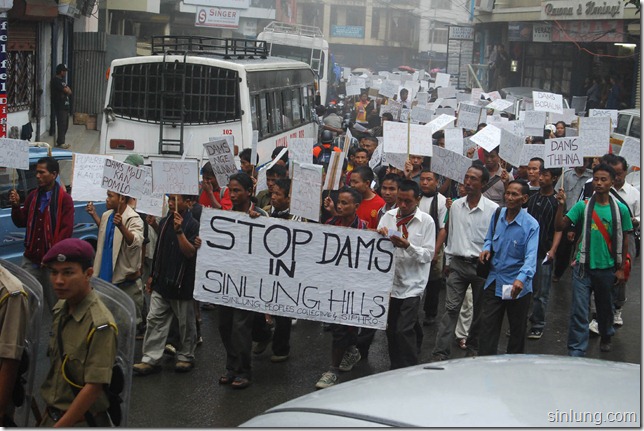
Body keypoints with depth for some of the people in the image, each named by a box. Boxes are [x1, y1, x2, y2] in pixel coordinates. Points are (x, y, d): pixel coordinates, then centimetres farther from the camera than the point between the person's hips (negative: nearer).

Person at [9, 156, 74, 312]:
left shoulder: (64, 198, -5)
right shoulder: (33, 196, 12)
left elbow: (67, 229, -10)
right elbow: (21, 222, 13)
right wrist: (16, 206, -5)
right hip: (31, 259, 5)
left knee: (55, 303, 3)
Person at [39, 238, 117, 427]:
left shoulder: (100, 325, -22)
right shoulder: (60, 309, 0)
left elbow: (93, 387, -22)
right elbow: (56, 367, 8)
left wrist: (58, 426, -19)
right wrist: (49, 408, 7)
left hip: (80, 421, -6)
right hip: (51, 415, 6)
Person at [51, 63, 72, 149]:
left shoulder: (62, 80, 20)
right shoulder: (56, 80, -10)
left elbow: (69, 92, 13)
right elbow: (67, 91, -14)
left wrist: (67, 90, -7)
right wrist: (67, 89, 6)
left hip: (65, 106, 9)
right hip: (59, 106, -9)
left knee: (65, 125, 10)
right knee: (61, 124, -10)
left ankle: (60, 141, 17)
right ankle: (60, 143, -8)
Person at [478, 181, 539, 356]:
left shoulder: (531, 225, -16)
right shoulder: (497, 215, 0)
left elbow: (531, 256, -27)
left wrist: (521, 279, -44)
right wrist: (486, 248, -6)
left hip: (517, 286, -4)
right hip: (494, 281, 4)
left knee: (517, 329, 13)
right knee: (487, 325, 2)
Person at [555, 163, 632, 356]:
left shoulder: (620, 209, -3)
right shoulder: (583, 206, -3)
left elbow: (623, 241, 3)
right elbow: (560, 226, -9)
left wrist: (621, 269, 2)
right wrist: (561, 205, -23)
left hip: (607, 268, 1)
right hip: (584, 267, -1)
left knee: (605, 307, 19)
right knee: (578, 311, -4)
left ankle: (606, 338, 46)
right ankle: (576, 352, 0)